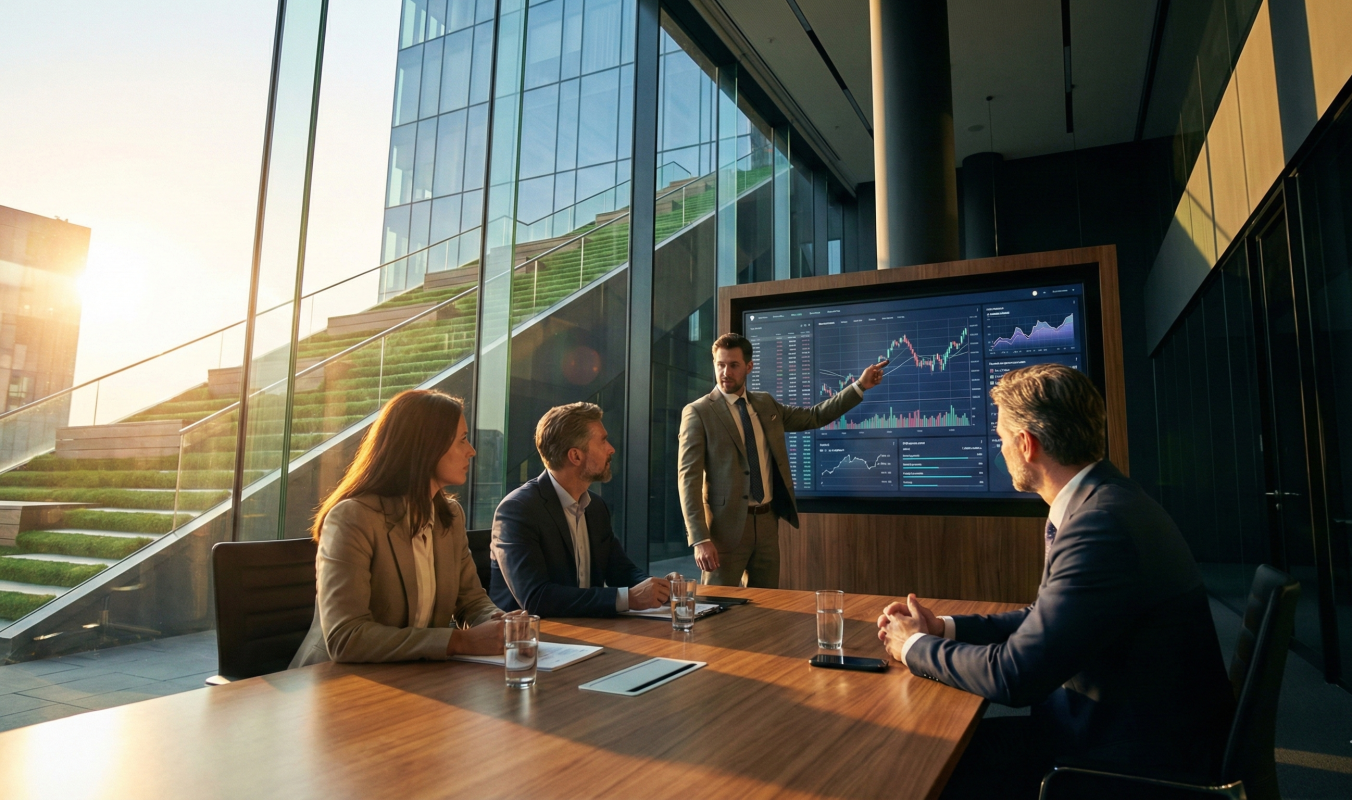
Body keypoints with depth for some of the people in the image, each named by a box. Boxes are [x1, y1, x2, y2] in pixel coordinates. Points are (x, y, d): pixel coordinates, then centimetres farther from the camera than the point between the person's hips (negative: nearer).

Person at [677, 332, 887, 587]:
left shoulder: (765, 404, 11)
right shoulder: (697, 412, -7)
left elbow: (814, 416, 20)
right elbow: (688, 477, -12)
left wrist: (860, 386, 13)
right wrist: (700, 539, -19)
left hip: (767, 521, 5)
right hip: (727, 525, -5)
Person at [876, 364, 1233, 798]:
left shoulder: (1102, 525, -29)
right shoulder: (1099, 500, 3)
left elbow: (1015, 675, -26)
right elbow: (1046, 618, 11)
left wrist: (916, 645, -10)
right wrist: (944, 627, 3)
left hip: (1137, 757, -8)